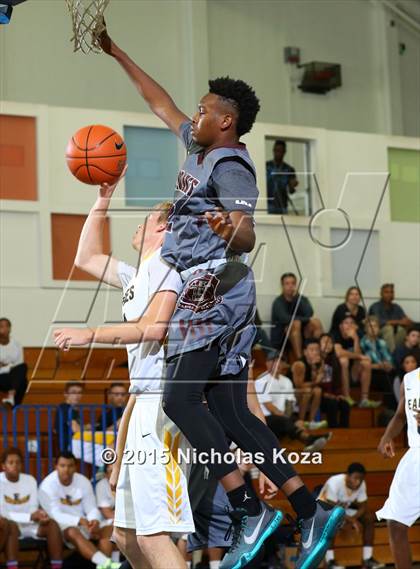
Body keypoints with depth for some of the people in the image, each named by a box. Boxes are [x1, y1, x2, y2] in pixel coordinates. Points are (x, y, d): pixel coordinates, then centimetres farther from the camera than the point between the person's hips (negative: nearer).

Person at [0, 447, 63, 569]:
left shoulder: (30, 480, 5)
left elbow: (33, 508, 2)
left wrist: (39, 515, -23)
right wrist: (30, 517, -24)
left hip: (30, 525, 4)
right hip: (10, 525, -4)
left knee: (52, 524, -22)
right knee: (11, 525, -38)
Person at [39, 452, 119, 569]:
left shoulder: (83, 481, 2)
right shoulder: (47, 486, -12)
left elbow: (92, 509, -2)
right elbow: (56, 515, -22)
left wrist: (94, 520, -27)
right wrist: (80, 521, -37)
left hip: (84, 524, 6)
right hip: (62, 526, -5)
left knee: (108, 529, -20)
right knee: (73, 532, -38)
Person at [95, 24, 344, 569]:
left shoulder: (229, 166, -12)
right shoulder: (201, 150, 15)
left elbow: (247, 236, -25)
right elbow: (162, 103, 29)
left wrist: (231, 232, -49)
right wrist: (116, 54, 33)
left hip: (212, 291, -9)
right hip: (224, 298, 9)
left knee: (180, 399, -13)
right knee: (231, 412, 5)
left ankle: (249, 511, -17)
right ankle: (311, 509, 1)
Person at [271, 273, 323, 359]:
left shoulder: (302, 299, 7)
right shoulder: (278, 302, -8)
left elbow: (309, 314, -14)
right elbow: (285, 319, -26)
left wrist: (297, 297, -15)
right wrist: (308, 320, -19)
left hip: (300, 337, 5)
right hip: (279, 340, -5)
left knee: (316, 323, -16)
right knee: (296, 323, -32)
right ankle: (299, 359, -39)